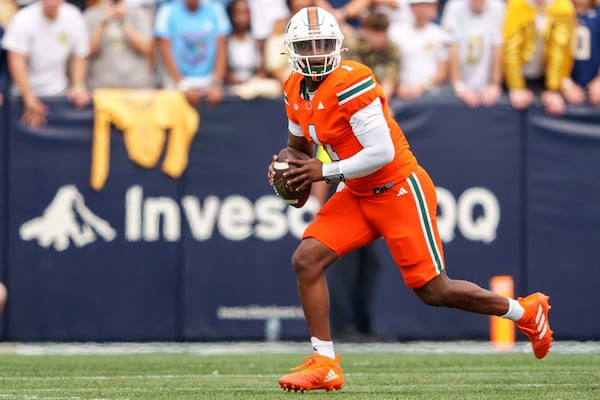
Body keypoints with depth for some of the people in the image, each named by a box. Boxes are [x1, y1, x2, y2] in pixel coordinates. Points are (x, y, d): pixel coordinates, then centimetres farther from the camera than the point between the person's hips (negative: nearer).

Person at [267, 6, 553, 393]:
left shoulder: (351, 83, -23)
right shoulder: (296, 92, 4)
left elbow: (381, 153, -26)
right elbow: (300, 145, 22)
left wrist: (327, 172, -19)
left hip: (398, 190, -8)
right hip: (357, 196, 8)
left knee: (434, 291, -2)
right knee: (307, 259, -9)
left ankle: (525, 311, 20)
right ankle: (325, 364, -3)